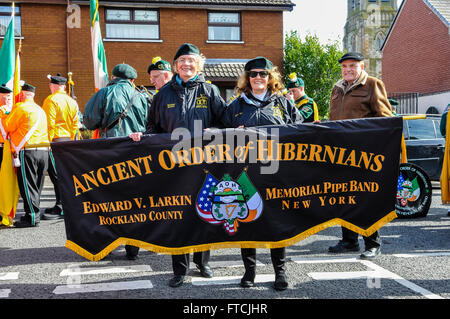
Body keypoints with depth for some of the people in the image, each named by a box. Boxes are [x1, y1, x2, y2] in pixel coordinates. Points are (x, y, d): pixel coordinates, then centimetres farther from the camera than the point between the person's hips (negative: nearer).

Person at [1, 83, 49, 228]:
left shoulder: (20, 107, -4)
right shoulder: (40, 110, 20)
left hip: (27, 151, -7)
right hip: (43, 151, 7)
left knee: (27, 185, -4)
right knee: (36, 185, 12)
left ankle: (32, 217, -6)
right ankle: (35, 214, 17)